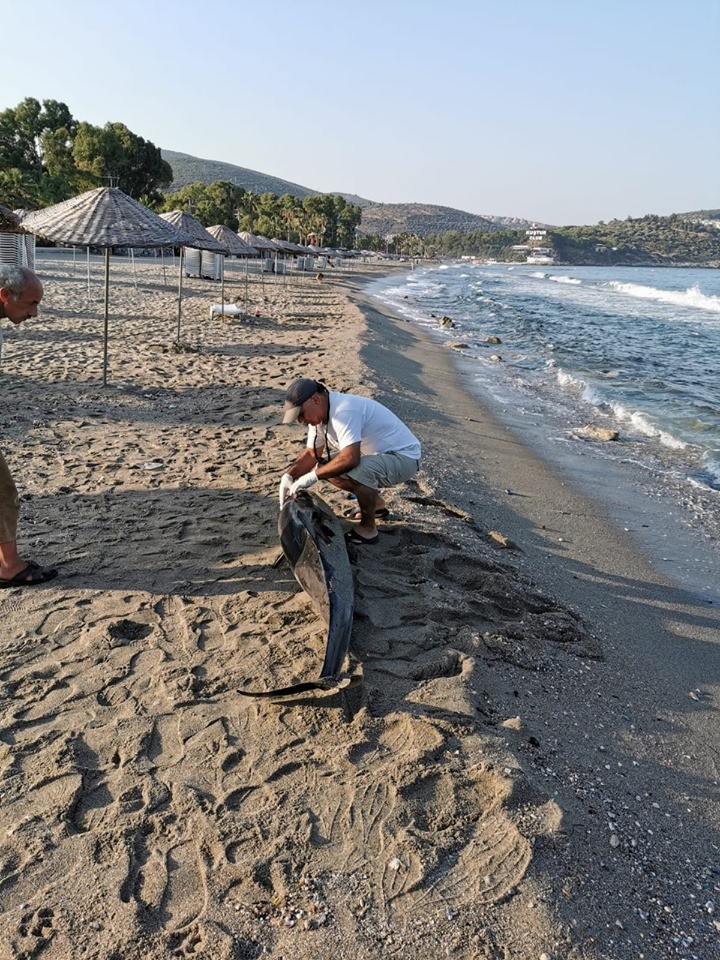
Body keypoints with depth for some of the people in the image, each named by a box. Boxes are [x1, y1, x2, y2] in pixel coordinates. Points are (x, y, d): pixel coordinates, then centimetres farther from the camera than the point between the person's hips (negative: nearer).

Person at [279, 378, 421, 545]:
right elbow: (311, 453, 8)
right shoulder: (318, 412, 0)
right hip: (375, 455, 10)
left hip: (404, 457, -10)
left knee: (358, 471, -36)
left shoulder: (343, 411, -30)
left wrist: (313, 475, -30)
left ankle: (368, 529, -11)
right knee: (328, 467, 5)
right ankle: (376, 504, 21)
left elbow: (350, 458, -40)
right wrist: (288, 475, -8)